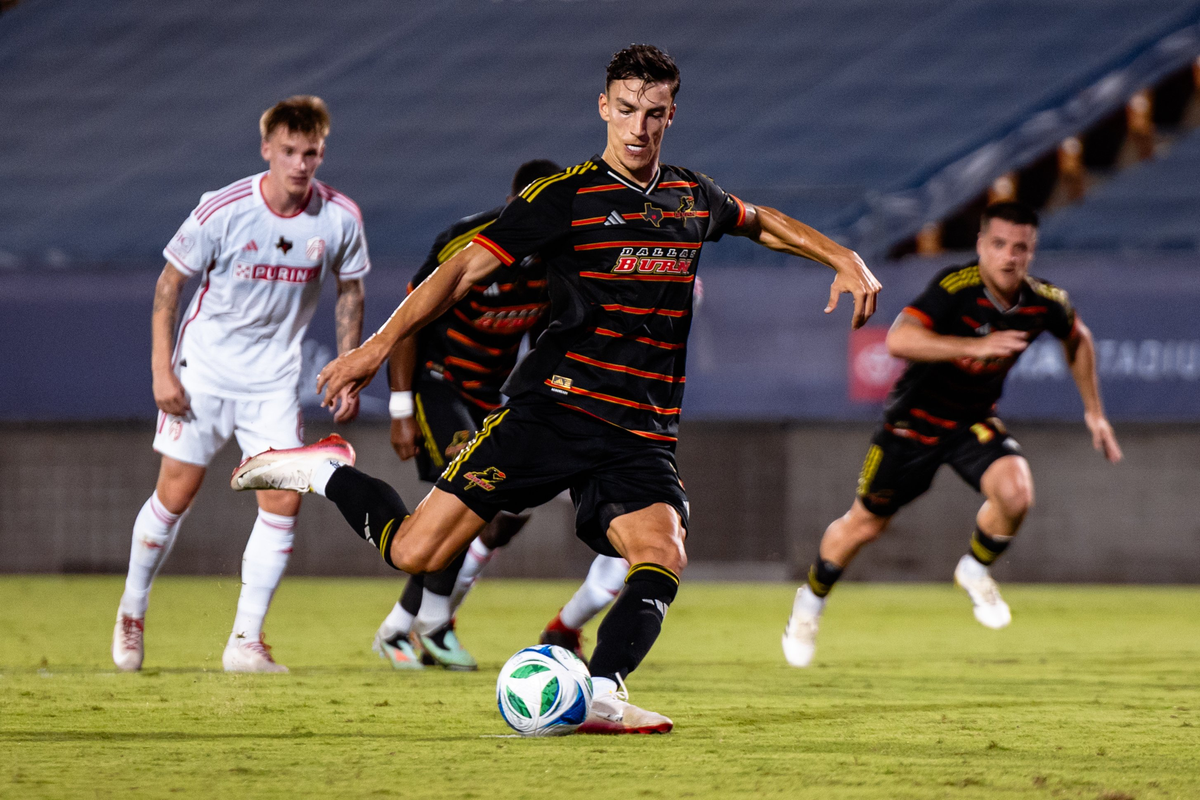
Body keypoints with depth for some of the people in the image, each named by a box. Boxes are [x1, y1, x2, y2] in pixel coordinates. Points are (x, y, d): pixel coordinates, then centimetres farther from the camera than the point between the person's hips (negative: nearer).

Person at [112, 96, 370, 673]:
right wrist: (162, 370, -11)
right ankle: (131, 614, 23)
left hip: (275, 378, 2)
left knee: (283, 500, -9)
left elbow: (349, 291, 8)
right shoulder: (223, 211, -17)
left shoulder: (340, 218, -10)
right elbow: (169, 282, -6)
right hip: (204, 369, -2)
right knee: (175, 495, 0)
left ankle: (246, 640, -1)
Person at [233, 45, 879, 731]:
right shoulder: (566, 196, -2)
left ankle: (602, 697, -33)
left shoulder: (694, 198, 14)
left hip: (643, 437, 4)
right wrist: (380, 345, -12)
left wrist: (844, 259, 21)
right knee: (414, 553, -10)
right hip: (553, 410, -4)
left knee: (663, 557, -26)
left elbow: (763, 223, 36)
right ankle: (325, 474, 16)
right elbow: (467, 269, -4)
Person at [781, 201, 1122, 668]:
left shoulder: (1043, 303, -14)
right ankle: (811, 601, 39)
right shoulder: (955, 287, -29)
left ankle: (975, 571, 6)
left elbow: (1077, 339, 10)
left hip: (975, 423, 3)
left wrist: (1093, 411, 10)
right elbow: (899, 340, -42)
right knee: (866, 525, 10)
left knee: (1015, 493, -25)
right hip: (915, 419, -3)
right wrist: (975, 346, -48)